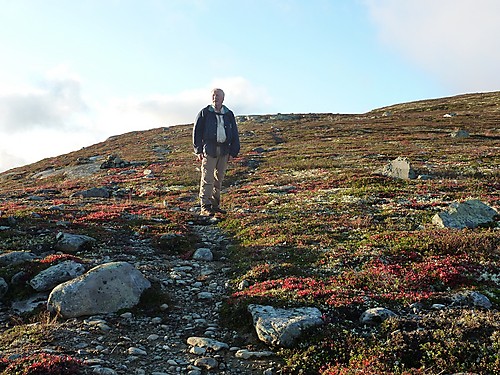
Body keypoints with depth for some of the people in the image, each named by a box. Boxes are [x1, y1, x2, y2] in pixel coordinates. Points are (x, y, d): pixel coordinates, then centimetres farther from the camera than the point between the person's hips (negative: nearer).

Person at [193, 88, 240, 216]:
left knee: (219, 178, 10)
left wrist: (233, 151, 7)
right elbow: (197, 132, 2)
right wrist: (199, 150, -4)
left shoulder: (229, 114, 11)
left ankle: (215, 205, 20)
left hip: (224, 150, 4)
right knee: (207, 179, -9)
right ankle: (205, 207, -7)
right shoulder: (204, 113, 1)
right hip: (209, 150, -4)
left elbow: (234, 134, 14)